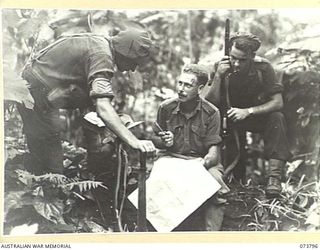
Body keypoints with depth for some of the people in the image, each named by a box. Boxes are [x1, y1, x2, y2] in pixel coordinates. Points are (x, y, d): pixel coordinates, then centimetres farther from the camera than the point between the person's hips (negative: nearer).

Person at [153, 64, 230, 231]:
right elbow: (156, 142, 16)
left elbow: (213, 152, -9)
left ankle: (210, 231, -26)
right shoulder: (166, 108, 3)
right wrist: (164, 142, -9)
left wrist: (205, 162, -31)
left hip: (203, 161, -1)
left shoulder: (211, 113, -4)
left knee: (215, 180, -34)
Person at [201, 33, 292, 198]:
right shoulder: (221, 67, -16)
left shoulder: (263, 68, -20)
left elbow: (278, 102, -22)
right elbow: (209, 103, -18)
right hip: (229, 116, 1)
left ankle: (274, 176, -34)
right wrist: (218, 76, -33)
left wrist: (247, 111, -34)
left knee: (277, 118, -32)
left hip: (258, 115, -1)